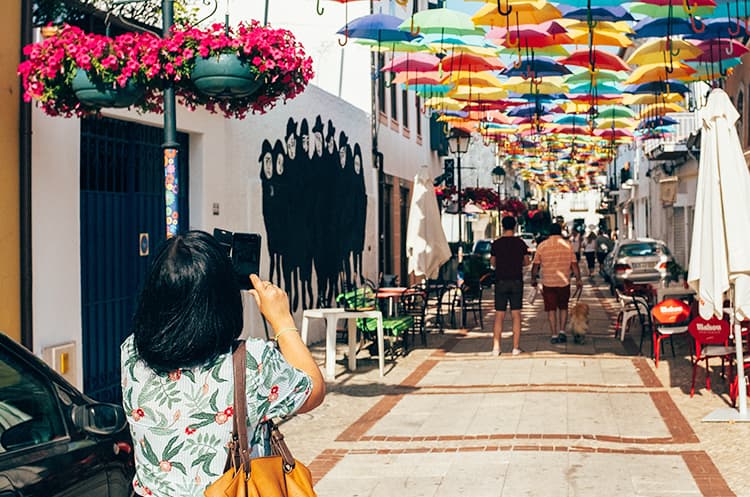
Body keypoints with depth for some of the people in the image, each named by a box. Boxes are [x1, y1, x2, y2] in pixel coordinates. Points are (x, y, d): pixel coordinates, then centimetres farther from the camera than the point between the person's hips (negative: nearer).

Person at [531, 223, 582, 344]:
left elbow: (536, 265, 3)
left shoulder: (542, 246, 0)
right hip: (564, 282, 0)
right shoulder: (567, 245, 0)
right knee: (563, 307, 16)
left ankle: (554, 335, 5)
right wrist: (578, 279, 8)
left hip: (548, 282, 0)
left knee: (551, 309, 6)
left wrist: (533, 279, 16)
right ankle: (562, 331, 5)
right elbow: (574, 265, 0)